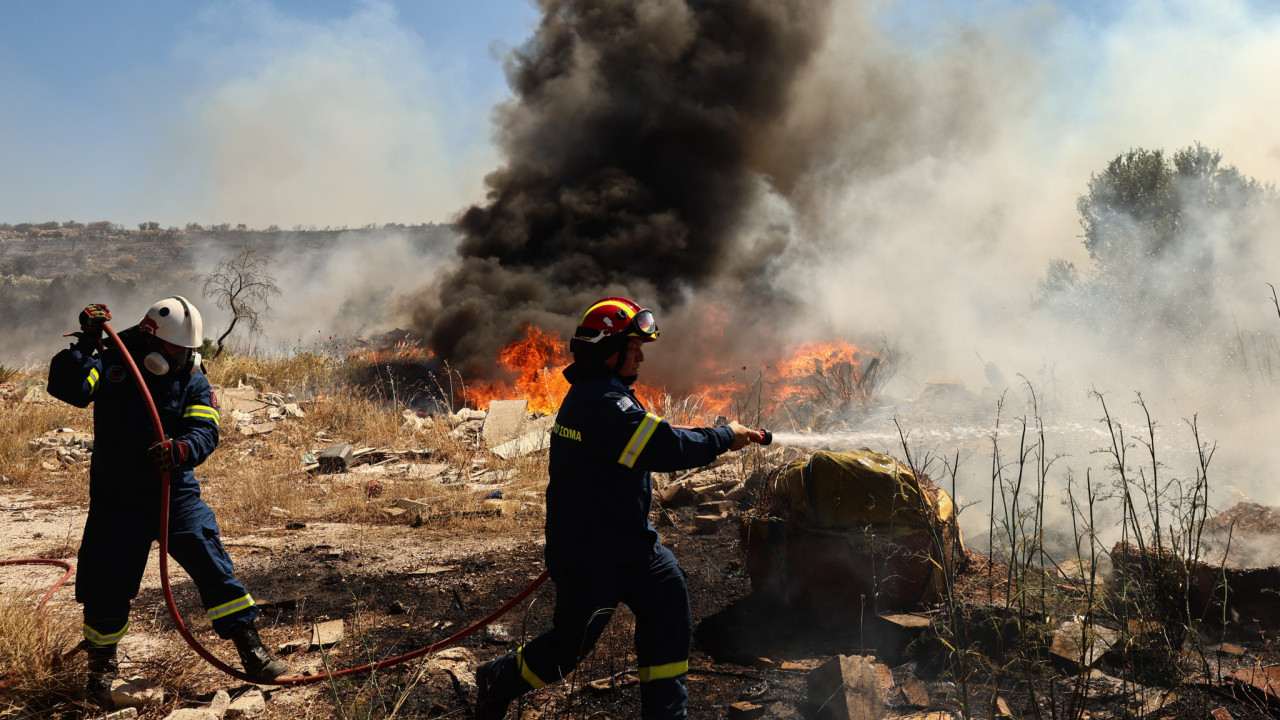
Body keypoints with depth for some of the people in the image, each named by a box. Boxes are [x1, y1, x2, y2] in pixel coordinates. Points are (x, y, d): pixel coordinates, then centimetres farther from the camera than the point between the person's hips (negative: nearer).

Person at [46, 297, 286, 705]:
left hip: (176, 495, 0)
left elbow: (206, 430, -13)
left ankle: (251, 650, 0)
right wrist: (86, 343, -24)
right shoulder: (110, 366, -2)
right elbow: (67, 387, -17)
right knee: (106, 587, 6)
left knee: (213, 566, -9)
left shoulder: (192, 381, 0)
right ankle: (101, 665, 31)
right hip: (117, 500, 0)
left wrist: (182, 449, -34)